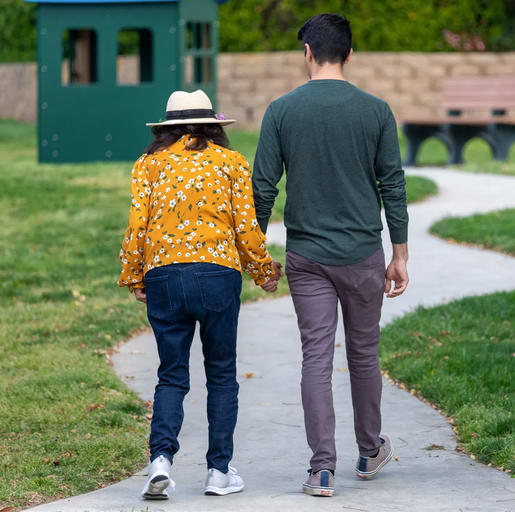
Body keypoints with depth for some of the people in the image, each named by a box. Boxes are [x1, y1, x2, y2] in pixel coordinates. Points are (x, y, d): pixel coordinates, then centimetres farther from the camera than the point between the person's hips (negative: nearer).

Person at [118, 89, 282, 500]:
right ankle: (220, 471, 12)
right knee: (221, 374, 11)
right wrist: (265, 271, 16)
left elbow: (136, 224, 0)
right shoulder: (231, 162, 6)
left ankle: (161, 458, -12)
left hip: (162, 276, 1)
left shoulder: (149, 163, 8)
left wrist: (133, 279, 10)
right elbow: (246, 227, 2)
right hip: (217, 273, -1)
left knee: (172, 375, 9)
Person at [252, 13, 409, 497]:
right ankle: (370, 451, 30)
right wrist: (400, 254, 6)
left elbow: (263, 188, -2)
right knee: (364, 353, 15)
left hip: (306, 257, 0)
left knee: (316, 358, 1)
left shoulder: (281, 111, -3)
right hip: (363, 256, 0)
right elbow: (393, 186, -1)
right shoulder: (375, 111, -2)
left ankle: (322, 467, -4)